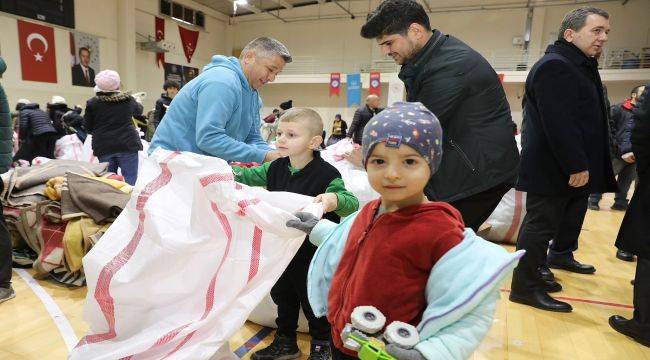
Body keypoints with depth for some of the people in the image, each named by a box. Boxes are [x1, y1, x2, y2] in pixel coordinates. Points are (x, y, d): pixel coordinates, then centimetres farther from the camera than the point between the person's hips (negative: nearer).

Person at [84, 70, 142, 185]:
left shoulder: (92, 103, -1)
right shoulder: (129, 100, 0)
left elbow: (88, 128, 6)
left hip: (103, 147, 1)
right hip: (128, 144, -1)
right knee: (130, 183, 1)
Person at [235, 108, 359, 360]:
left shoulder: (326, 174, -20)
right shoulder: (276, 168, -2)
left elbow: (352, 204, -21)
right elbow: (248, 176, 11)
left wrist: (334, 200, -43)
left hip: (311, 253, -6)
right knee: (282, 295, 22)